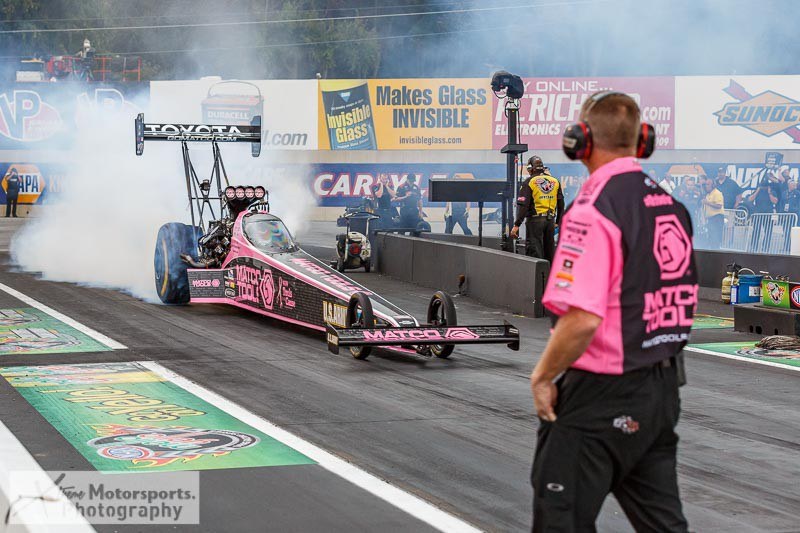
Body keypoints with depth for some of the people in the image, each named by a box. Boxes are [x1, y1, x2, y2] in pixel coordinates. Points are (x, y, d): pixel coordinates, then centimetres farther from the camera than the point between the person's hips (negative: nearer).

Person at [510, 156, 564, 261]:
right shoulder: (555, 182, 9)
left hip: (535, 220, -5)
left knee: (534, 251, -2)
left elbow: (523, 205, -12)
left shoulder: (529, 182, -6)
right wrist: (558, 222, 21)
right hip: (550, 220, 5)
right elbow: (561, 204, 13)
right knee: (550, 251, 15)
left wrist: (517, 225, -12)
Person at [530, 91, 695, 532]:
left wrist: (542, 376, -12)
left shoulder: (594, 208, -18)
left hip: (602, 396, -8)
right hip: (664, 388, 8)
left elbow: (582, 318, -26)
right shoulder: (672, 206, 7)